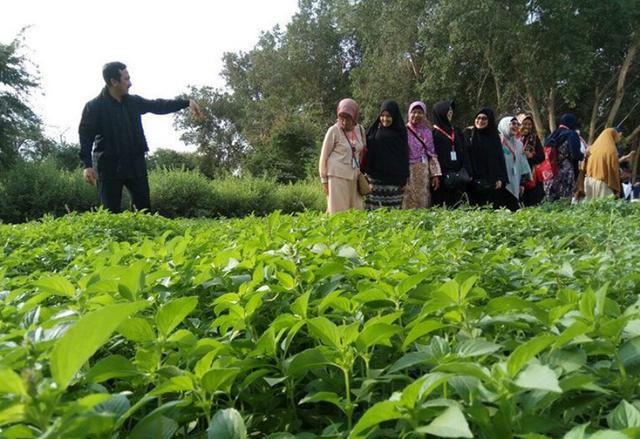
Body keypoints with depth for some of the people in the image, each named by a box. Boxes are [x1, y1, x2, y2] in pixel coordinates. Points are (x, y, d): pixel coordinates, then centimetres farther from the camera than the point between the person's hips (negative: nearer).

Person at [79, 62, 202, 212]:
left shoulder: (133, 102, 8)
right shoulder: (94, 106, -8)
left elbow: (158, 106, 14)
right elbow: (85, 136, -11)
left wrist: (187, 102, 7)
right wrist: (87, 165, -22)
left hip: (135, 164, 5)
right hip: (109, 166, -5)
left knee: (144, 207, 9)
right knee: (111, 212, -1)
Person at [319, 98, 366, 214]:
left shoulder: (360, 130, 7)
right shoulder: (334, 130, -6)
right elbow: (324, 155, -3)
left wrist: (360, 172, 16)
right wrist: (324, 179, -4)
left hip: (354, 176, 5)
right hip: (337, 175, -5)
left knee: (357, 211, 5)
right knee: (338, 211, -4)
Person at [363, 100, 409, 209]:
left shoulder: (400, 132, 5)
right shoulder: (374, 129, 7)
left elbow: (404, 156, 5)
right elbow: (366, 150, 6)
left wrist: (404, 180, 2)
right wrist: (365, 171, -3)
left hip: (394, 178, 0)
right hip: (375, 176, 0)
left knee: (393, 209, 0)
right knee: (373, 208, -4)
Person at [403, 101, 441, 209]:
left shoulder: (427, 132, 10)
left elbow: (432, 155, 9)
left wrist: (436, 174, 2)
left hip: (423, 174, 3)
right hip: (407, 172, -3)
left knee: (422, 203, 4)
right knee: (408, 204, -6)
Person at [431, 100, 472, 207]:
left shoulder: (456, 131, 17)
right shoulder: (434, 133, -1)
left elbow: (464, 154, 13)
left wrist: (468, 173, 2)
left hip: (458, 175, 5)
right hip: (442, 177, -5)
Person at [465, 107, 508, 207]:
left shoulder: (494, 136, 9)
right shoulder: (468, 134, 4)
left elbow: (500, 158, 7)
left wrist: (500, 178, -2)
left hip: (491, 180, 2)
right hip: (473, 180, -2)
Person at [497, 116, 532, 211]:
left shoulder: (518, 144, 20)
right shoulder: (498, 141, -1)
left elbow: (523, 165, 21)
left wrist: (522, 183, 15)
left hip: (514, 185, 6)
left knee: (513, 209, -1)